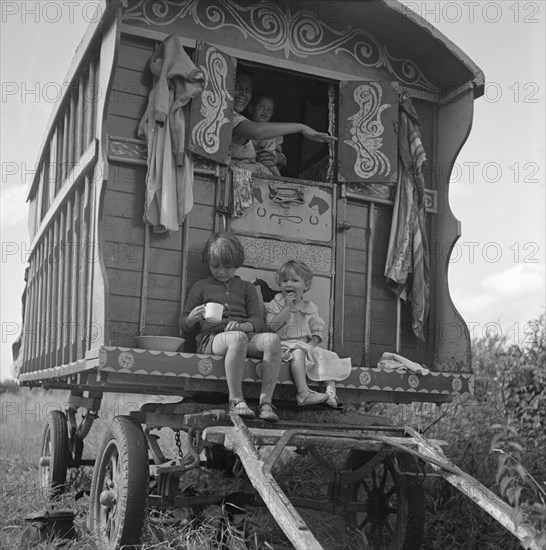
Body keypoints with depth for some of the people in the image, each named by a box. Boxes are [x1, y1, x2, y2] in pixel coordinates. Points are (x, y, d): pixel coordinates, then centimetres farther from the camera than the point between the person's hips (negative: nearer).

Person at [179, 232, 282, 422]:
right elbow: (183, 324, 16)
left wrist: (243, 325, -14)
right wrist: (192, 318, -9)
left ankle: (266, 401, -31)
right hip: (212, 338, -3)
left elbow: (257, 320, 10)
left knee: (272, 339, -31)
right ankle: (236, 400, -32)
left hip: (247, 336, 3)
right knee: (238, 338, -39)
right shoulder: (201, 287, 18)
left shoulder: (246, 287, 23)